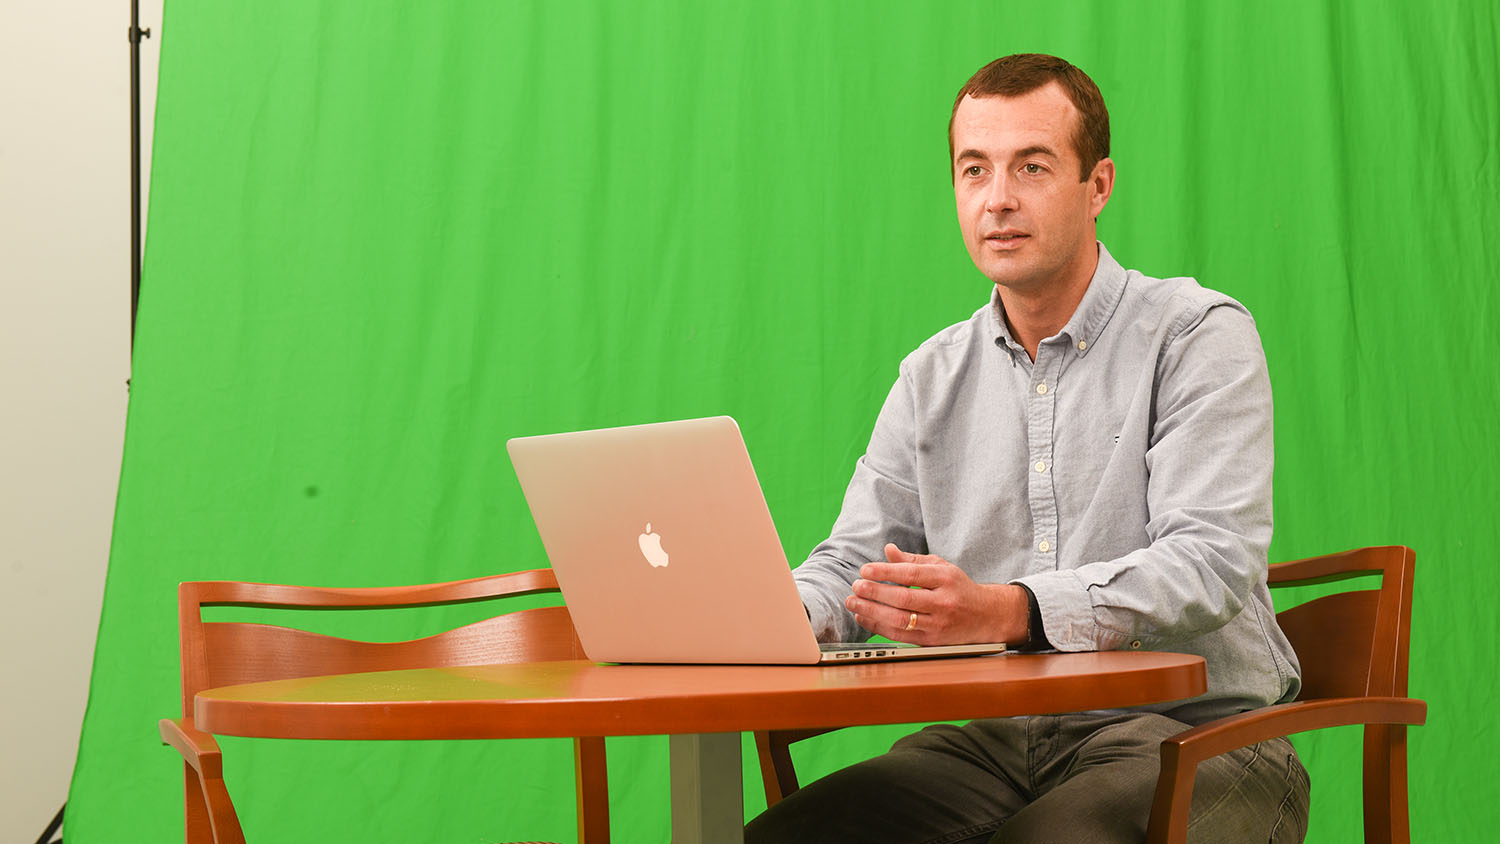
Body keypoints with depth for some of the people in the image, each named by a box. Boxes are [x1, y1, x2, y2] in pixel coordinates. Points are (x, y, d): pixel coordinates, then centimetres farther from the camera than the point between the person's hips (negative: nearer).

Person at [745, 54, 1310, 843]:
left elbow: (1209, 561, -16)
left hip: (1191, 731, -5)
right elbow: (852, 563, 15)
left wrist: (1007, 610, -31)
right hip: (993, 740, 5)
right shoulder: (934, 376, 16)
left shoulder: (1199, 335, -2)